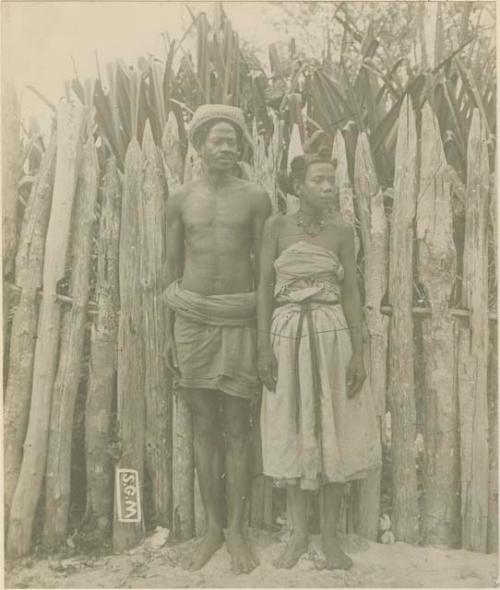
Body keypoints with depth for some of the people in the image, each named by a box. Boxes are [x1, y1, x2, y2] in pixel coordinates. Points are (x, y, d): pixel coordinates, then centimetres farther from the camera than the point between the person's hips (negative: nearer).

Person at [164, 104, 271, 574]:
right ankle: (212, 528, 20)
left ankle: (237, 531, 16)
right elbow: (172, 267, 9)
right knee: (204, 426, 7)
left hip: (239, 318, -1)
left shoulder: (255, 198, 1)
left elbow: (264, 268, 2)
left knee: (237, 429, 2)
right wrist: (169, 334, 6)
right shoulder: (180, 200, 6)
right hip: (193, 317, 2)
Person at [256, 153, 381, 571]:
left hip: (331, 336, 0)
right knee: (291, 432, 7)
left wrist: (359, 352, -3)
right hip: (287, 336, 0)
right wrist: (264, 347, -6)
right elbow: (265, 288, 0)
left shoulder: (342, 232, 4)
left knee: (332, 433, 4)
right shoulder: (277, 226, 1)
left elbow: (352, 293, 3)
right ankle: (299, 535, 22)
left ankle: (330, 537, 18)